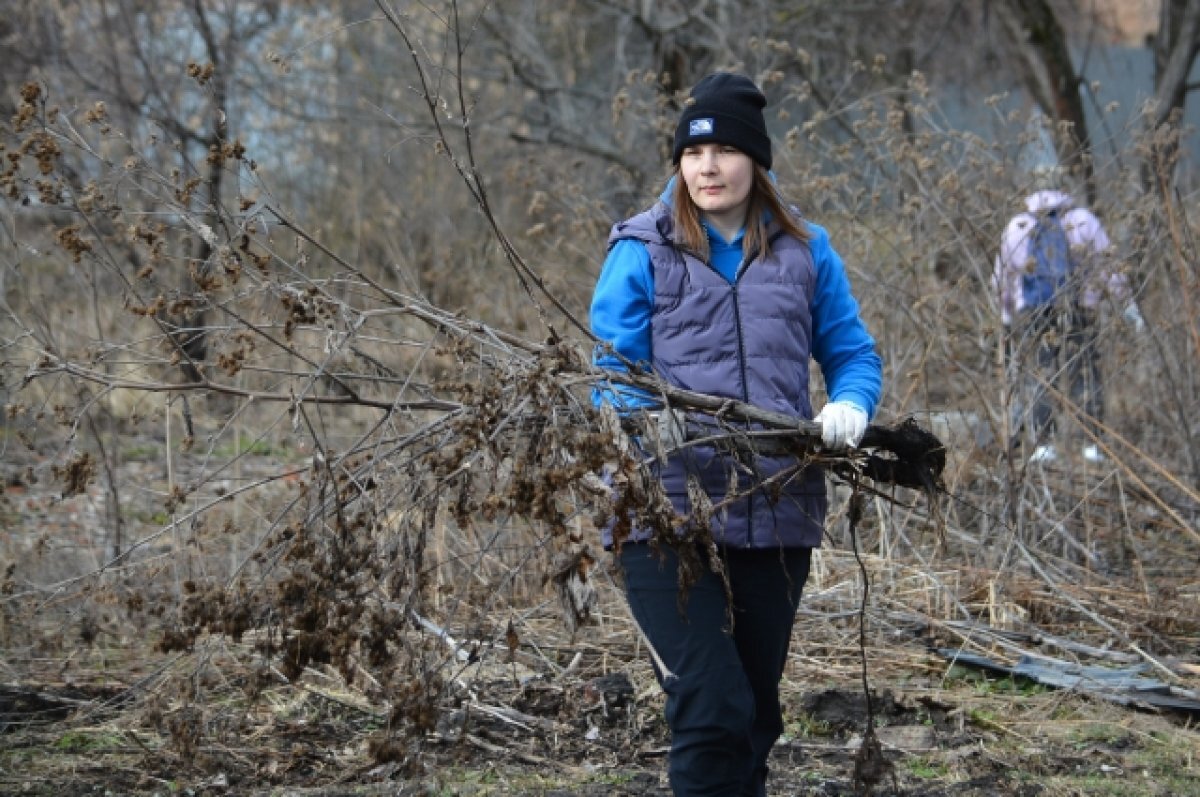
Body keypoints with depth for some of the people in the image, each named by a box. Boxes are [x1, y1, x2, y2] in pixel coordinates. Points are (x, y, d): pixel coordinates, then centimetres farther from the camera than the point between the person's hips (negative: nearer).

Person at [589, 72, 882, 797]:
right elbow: (614, 375, -3)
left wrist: (850, 406, -9)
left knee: (758, 715, 14)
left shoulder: (806, 252, 8)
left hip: (777, 517, 4)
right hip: (668, 514, -4)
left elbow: (853, 354, 14)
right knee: (712, 710, -15)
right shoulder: (642, 253, 0)